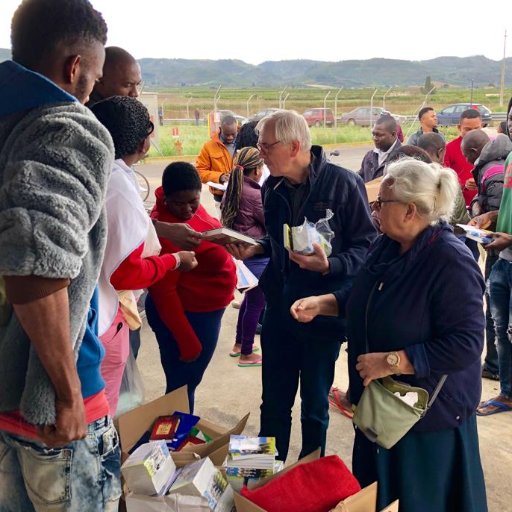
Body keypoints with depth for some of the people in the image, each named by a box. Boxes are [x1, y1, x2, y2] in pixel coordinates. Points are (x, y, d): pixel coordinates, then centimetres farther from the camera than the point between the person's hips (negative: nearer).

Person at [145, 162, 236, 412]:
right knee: (182, 387, 6)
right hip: (186, 317, -10)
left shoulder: (188, 209, -2)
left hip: (202, 311, 10)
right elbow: (163, 291, -26)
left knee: (186, 382, 25)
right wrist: (187, 341, -23)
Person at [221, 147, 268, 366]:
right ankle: (246, 354, 17)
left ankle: (239, 343, 36)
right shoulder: (254, 195, -21)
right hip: (256, 256, -9)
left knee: (250, 298, 24)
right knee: (256, 303, 5)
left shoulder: (234, 190, 4)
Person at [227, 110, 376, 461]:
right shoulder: (273, 187, 4)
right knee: (274, 403, 16)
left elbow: (367, 247, -14)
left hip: (322, 313, -5)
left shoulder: (342, 183, -15)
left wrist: (328, 265, -29)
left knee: (314, 407, 13)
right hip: (279, 309, 5)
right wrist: (255, 248, -2)